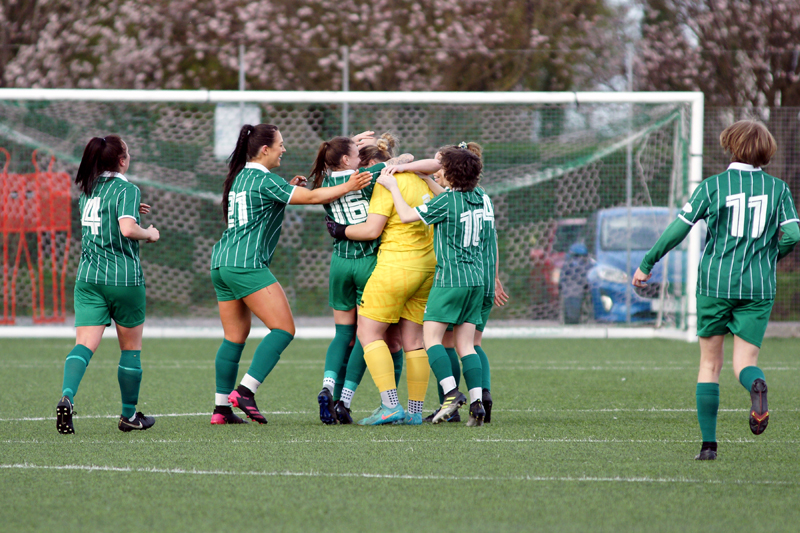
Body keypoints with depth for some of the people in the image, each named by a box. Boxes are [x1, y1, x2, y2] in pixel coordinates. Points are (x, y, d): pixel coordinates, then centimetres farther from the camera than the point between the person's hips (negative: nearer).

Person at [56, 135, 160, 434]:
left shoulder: (88, 191, 13)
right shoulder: (126, 190, -9)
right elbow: (127, 229, -23)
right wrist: (149, 234, -5)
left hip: (88, 278, 5)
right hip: (124, 280, -5)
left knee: (84, 344, -7)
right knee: (131, 348, 12)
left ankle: (67, 396, -33)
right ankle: (129, 415, 20)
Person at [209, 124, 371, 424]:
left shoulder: (239, 177, 18)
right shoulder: (264, 179, -9)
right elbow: (311, 197, -10)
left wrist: (289, 189, 22)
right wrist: (348, 187, -5)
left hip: (222, 263, 10)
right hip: (246, 264, -10)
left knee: (235, 336, 11)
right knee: (284, 329, -9)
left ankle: (221, 408, 8)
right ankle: (244, 392, -18)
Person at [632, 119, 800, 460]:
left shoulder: (713, 186, -2)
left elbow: (679, 228, -5)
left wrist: (647, 264, 4)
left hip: (715, 282, -1)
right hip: (759, 287, 1)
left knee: (710, 363, 10)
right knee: (744, 361, 3)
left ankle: (708, 444, 7)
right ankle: (756, 385, -35)